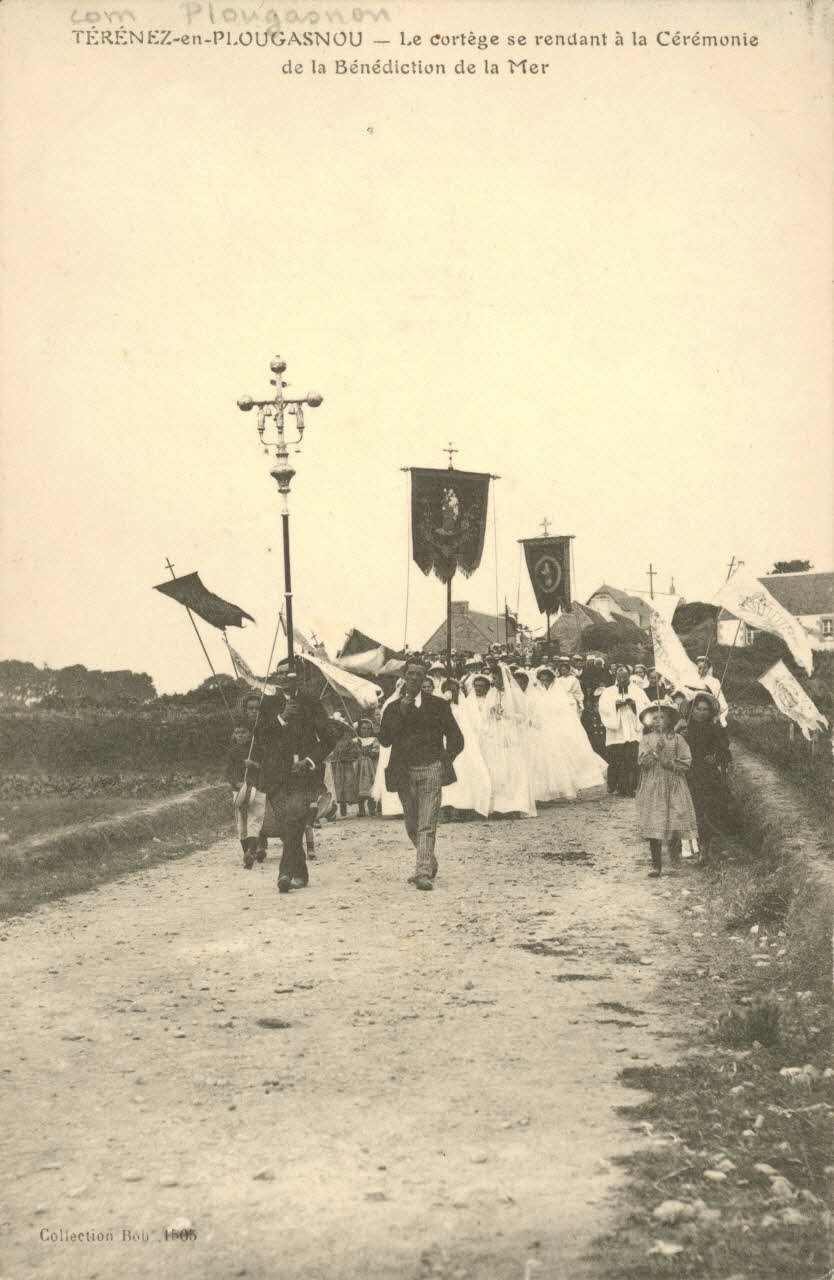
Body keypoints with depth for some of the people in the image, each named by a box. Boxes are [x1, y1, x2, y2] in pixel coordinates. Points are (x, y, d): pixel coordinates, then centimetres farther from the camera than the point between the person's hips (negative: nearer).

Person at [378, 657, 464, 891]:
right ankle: (429, 863, 32)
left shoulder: (438, 705, 7)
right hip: (404, 772, 3)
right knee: (412, 826, 11)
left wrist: (445, 761, 0)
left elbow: (456, 738, 11)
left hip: (431, 770, -3)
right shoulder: (393, 707, 10)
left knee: (427, 825, -13)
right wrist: (401, 712, -9)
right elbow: (384, 740, -3)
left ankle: (424, 873, -19)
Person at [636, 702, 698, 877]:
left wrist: (669, 763, -12)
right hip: (652, 789, 0)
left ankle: (675, 859, 18)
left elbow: (686, 764, 0)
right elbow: (642, 762, -7)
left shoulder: (677, 739, 5)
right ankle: (656, 865, 3)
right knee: (654, 827, -4)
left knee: (675, 824, -6)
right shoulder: (647, 740, 6)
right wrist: (655, 750, -19)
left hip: (674, 788, 0)